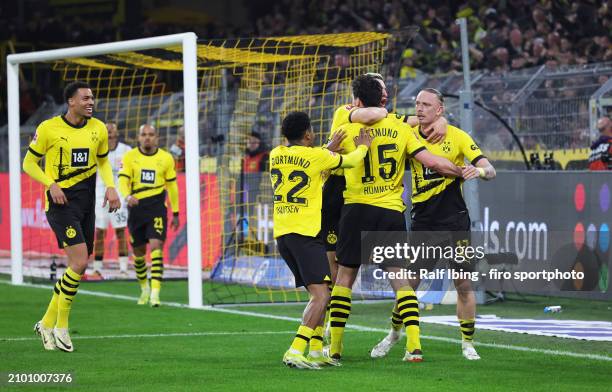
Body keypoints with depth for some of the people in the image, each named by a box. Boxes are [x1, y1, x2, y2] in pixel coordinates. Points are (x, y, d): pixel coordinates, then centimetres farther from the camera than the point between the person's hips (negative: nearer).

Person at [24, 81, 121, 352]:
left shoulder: (98, 129, 6)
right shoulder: (48, 128, -7)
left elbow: (103, 161, 21)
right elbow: (29, 163, 0)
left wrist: (110, 187, 2)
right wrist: (51, 184, -16)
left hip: (86, 202, 6)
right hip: (60, 201, -6)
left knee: (78, 267, 6)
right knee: (80, 261, -18)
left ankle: (47, 323, 21)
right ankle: (61, 326, -4)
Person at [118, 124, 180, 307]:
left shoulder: (166, 158, 4)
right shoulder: (130, 157, 2)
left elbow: (172, 186, 12)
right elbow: (123, 180, -8)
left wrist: (175, 213, 14)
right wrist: (127, 196, -30)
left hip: (157, 208, -1)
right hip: (136, 207, 2)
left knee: (156, 247, -17)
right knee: (138, 251, 10)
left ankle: (155, 293, -21)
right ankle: (144, 288, 33)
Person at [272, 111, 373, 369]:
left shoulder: (276, 155, 10)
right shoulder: (316, 156, -6)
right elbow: (350, 161, 11)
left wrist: (329, 148, 36)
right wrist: (363, 147, 30)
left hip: (281, 233, 7)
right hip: (305, 232, -7)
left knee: (317, 294, 17)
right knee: (321, 296, -10)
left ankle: (315, 350, 14)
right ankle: (295, 351, -22)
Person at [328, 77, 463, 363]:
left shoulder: (348, 130, -2)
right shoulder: (400, 127, 3)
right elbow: (431, 162, -1)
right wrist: (464, 172, 12)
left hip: (358, 208, -1)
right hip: (392, 211, 2)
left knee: (344, 276, 9)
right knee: (401, 278, 4)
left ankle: (335, 347, 8)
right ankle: (414, 346, -9)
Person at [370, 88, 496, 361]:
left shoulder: (457, 136, -2)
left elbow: (490, 170, -5)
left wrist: (479, 171, -29)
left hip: (455, 220, -2)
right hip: (422, 221, 2)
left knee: (463, 283, -3)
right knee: (408, 282, 1)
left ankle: (468, 344, 10)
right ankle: (394, 334, 22)